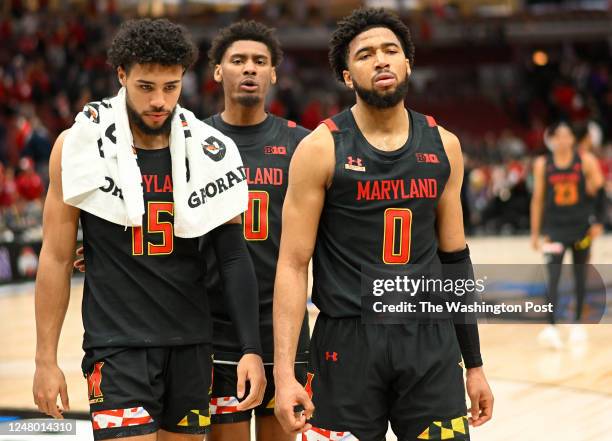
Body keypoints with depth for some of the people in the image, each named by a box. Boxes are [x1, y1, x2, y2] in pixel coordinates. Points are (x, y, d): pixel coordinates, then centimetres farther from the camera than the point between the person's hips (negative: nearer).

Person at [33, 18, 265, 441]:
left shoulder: (209, 152, 1)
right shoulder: (81, 146, -5)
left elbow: (234, 255, 3)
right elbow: (57, 257, -2)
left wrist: (252, 349, -5)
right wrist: (46, 359, -4)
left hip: (192, 343, 4)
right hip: (118, 344, -3)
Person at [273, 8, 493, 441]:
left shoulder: (443, 146, 7)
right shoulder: (321, 148, -5)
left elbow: (455, 257, 14)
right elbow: (293, 264, -7)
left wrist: (474, 363, 13)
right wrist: (284, 372, -15)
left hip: (432, 341, 3)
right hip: (349, 340, -3)